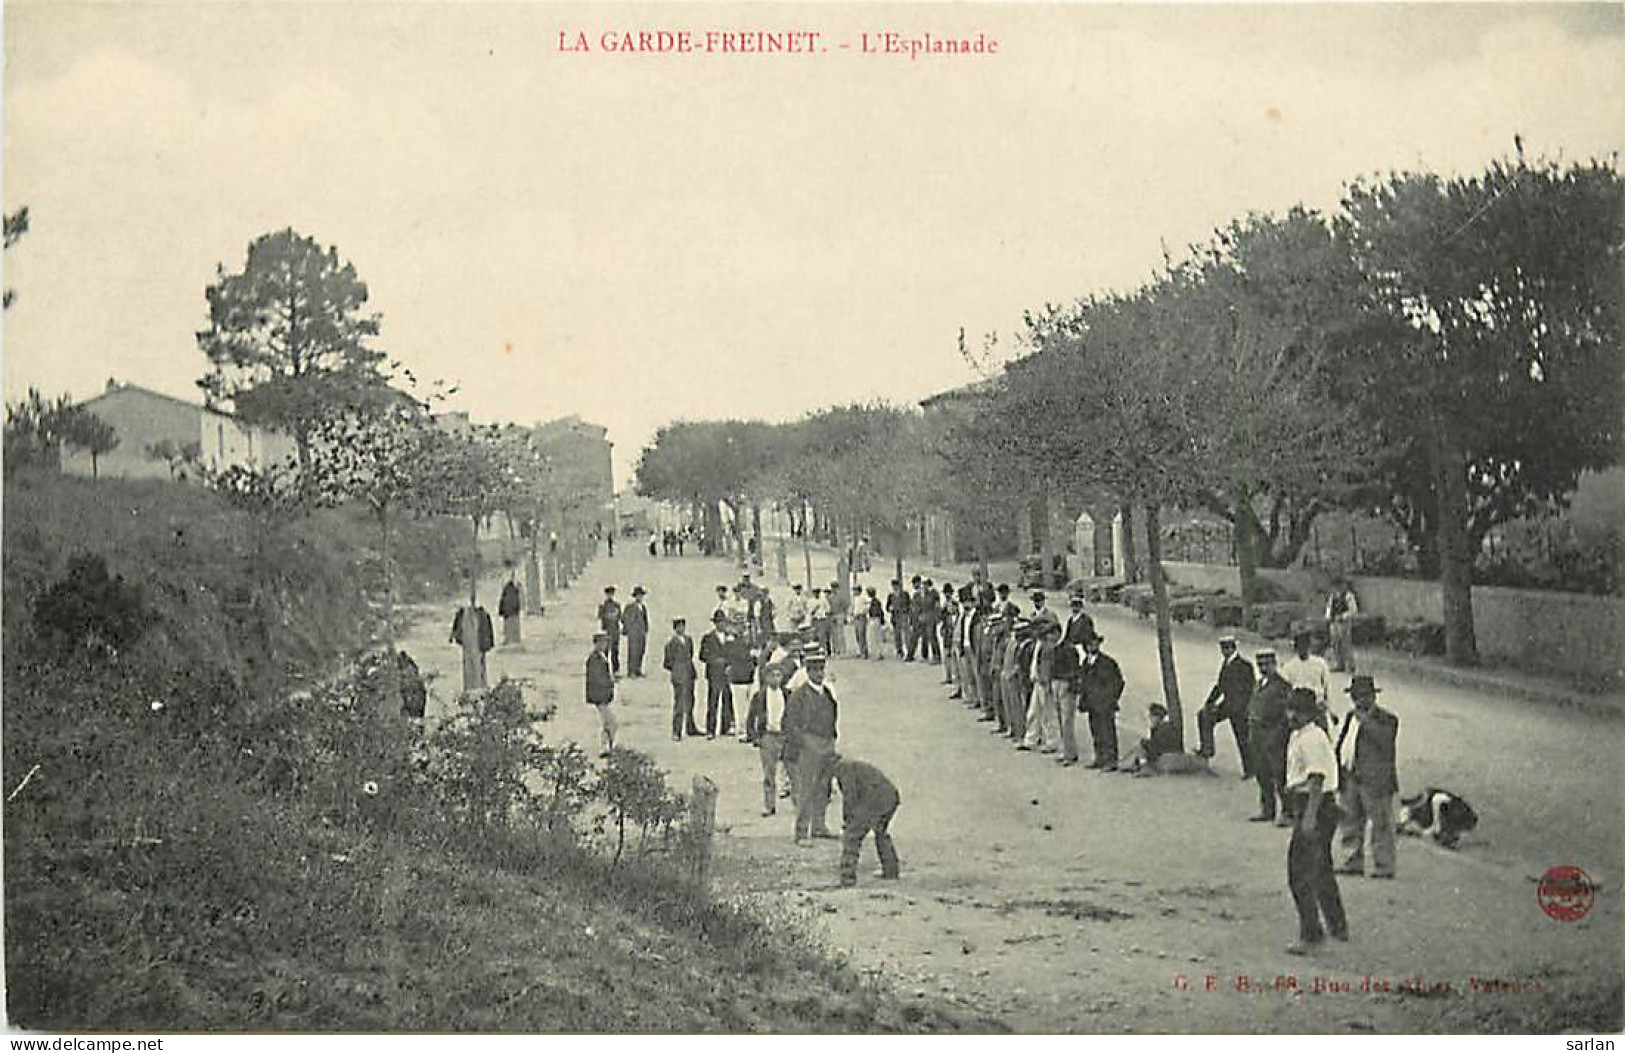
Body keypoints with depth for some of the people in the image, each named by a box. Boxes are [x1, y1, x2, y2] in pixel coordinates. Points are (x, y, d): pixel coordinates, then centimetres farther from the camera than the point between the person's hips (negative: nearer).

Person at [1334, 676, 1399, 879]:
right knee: (1350, 822, 12)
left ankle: (1384, 866, 4)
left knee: (1380, 826, -2)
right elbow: (1340, 746, 22)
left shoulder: (1387, 719, -4)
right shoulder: (1351, 717, 16)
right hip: (1350, 781, 7)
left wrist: (1366, 720, -23)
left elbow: (1385, 740, -22)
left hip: (1376, 782, -7)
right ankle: (1352, 862, 21)